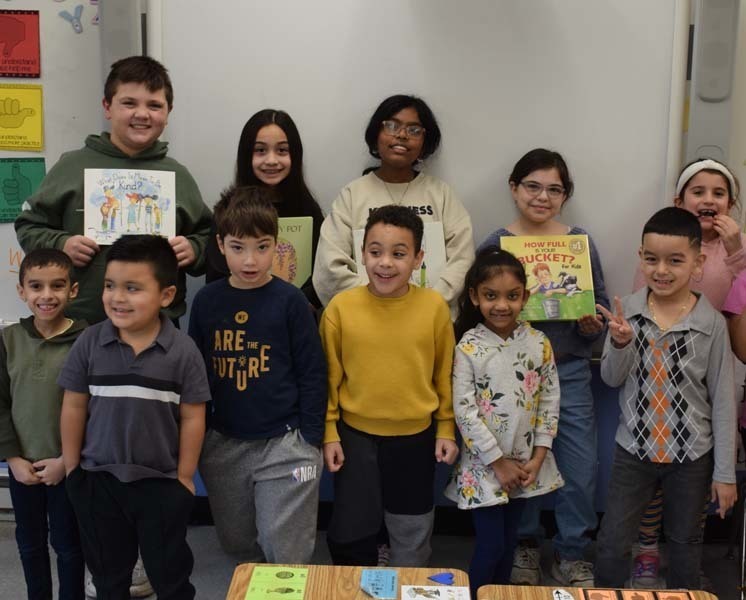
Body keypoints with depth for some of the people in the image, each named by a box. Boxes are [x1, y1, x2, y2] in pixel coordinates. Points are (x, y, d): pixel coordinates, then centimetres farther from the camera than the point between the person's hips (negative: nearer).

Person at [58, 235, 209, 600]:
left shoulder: (182, 351, -13)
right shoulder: (89, 343, -8)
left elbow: (192, 418, -7)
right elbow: (74, 408, 0)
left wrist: (184, 478, -4)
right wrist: (72, 467, 3)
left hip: (161, 481, -2)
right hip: (98, 478, 2)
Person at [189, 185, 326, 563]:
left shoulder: (290, 301, -9)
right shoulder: (207, 301, 0)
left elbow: (312, 373, -5)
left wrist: (310, 440, -6)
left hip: (282, 443, -4)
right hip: (223, 443, 4)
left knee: (284, 549, 2)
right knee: (236, 542, 19)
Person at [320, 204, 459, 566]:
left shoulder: (434, 307, -11)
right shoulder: (341, 307, -12)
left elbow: (444, 374, 0)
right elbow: (329, 377, -4)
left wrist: (446, 429, 3)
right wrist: (329, 433, -3)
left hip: (415, 437, 1)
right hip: (356, 435, 0)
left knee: (413, 535, 19)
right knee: (350, 532, 15)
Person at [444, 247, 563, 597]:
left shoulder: (539, 343, -2)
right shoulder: (468, 347, -12)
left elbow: (550, 401, 1)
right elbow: (464, 411, -14)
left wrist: (537, 458, -5)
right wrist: (499, 462, -13)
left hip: (526, 463, 4)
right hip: (485, 464, -3)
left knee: (509, 540, 16)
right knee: (490, 544, -2)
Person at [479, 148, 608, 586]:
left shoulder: (581, 243, 4)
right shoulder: (495, 245, 1)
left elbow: (602, 306, 8)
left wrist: (594, 324, -12)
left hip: (570, 372, 1)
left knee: (581, 469, 1)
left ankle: (572, 554, 21)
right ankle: (525, 546, 30)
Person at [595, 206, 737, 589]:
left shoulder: (711, 323, -12)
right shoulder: (627, 311, -9)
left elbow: (723, 400, -7)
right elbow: (611, 379, 0)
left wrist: (725, 472, -4)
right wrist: (620, 344, -21)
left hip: (691, 455, -1)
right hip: (633, 448, 1)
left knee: (685, 542, 18)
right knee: (612, 543, 7)